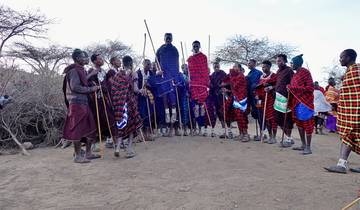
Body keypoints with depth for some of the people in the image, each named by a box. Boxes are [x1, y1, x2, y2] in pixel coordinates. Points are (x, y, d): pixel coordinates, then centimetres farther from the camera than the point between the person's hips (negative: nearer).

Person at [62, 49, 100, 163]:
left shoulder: (80, 70, 19)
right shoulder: (74, 70, -10)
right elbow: (75, 87, -19)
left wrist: (93, 88, 11)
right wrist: (91, 89, -12)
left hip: (83, 102, 10)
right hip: (77, 103, -9)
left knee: (90, 128, 11)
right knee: (77, 129, -4)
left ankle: (88, 153, 20)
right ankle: (77, 156, 4)